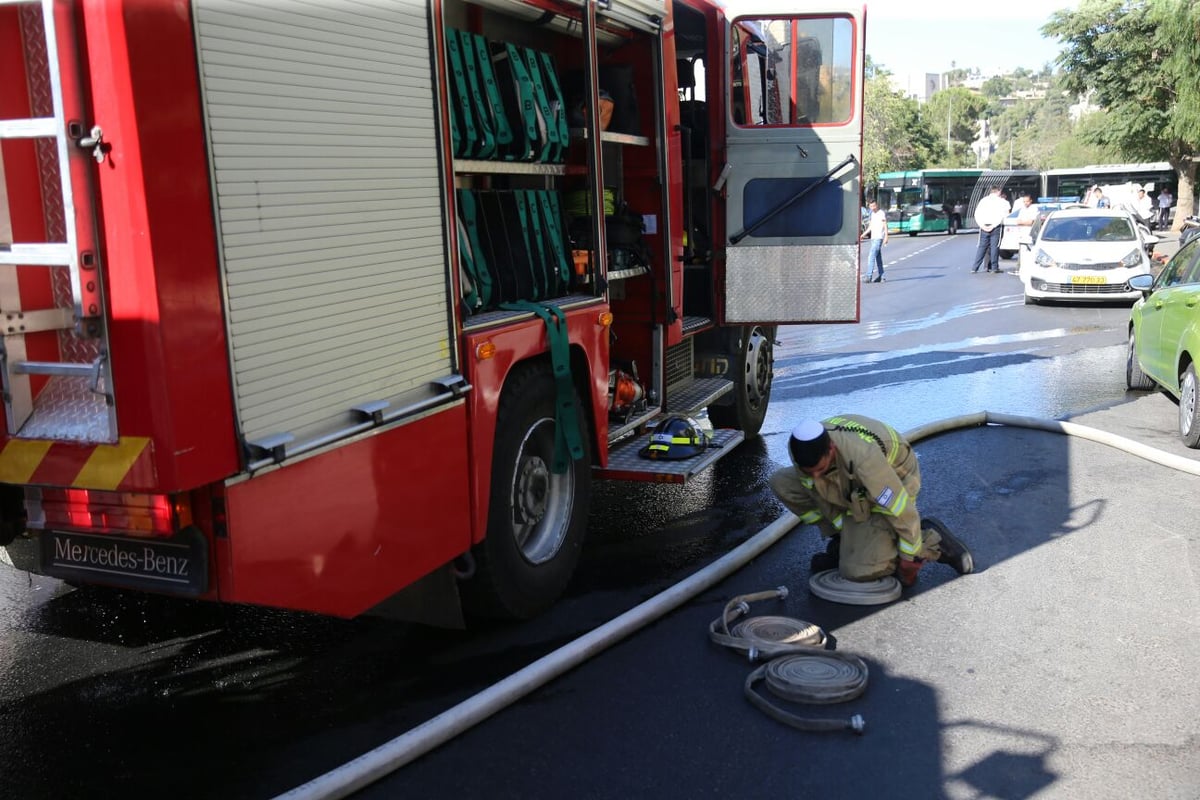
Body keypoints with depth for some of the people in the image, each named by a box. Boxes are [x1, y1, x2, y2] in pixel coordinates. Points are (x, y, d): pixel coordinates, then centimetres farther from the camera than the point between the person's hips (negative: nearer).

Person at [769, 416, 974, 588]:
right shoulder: (802, 450, -25)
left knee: (857, 570, -18)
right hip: (850, 488, 7)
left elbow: (901, 510, -32)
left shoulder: (863, 458, -43)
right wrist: (842, 530, -2)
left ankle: (932, 542, 2)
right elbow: (819, 493, -5)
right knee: (782, 482, -11)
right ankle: (844, 542, 3)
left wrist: (908, 561, -21)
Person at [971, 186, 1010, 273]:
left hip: (984, 226, 3)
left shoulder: (983, 200, 9)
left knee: (981, 247, 6)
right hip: (996, 226, -3)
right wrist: (993, 226, -12)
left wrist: (982, 225, -4)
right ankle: (994, 267, 0)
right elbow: (1001, 216, -11)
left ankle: (975, 268, 1)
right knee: (994, 247, 0)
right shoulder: (1001, 202, -1)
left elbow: (977, 214, 2)